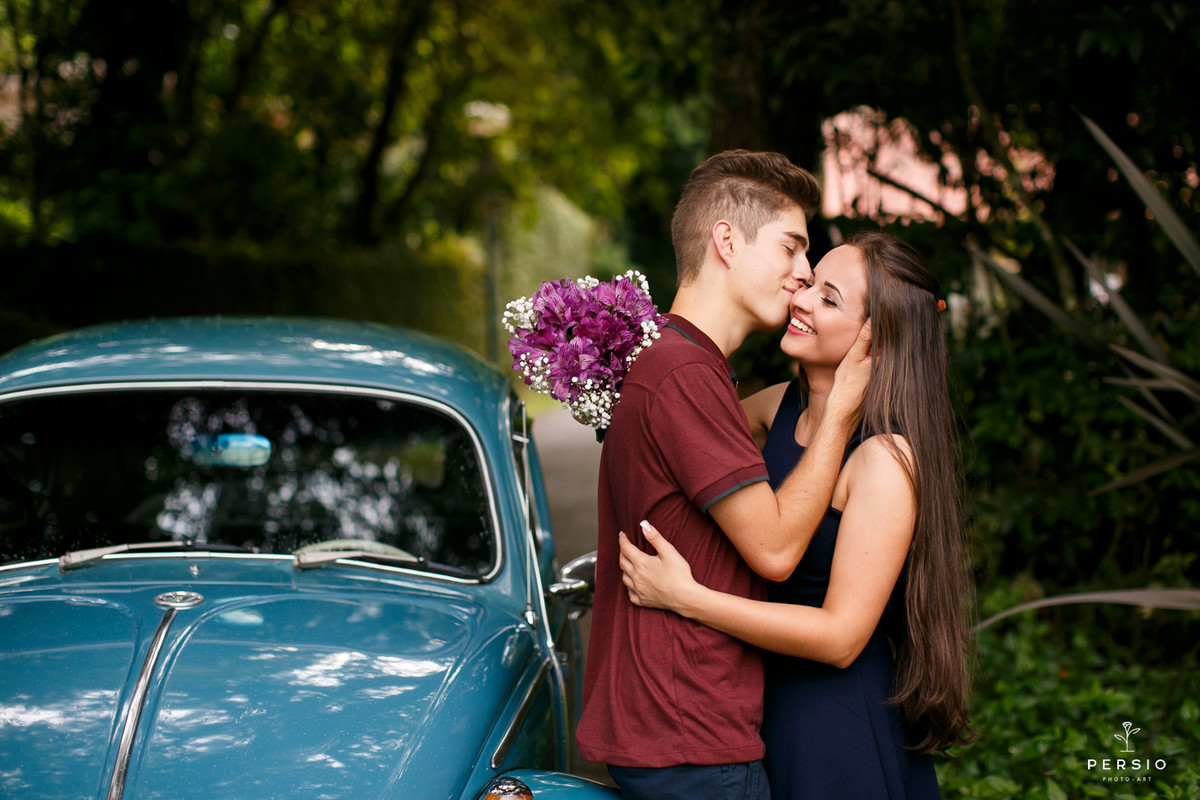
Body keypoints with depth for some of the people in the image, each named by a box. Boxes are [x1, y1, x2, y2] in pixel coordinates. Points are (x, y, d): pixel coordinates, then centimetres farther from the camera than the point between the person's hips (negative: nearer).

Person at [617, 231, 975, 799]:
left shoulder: (886, 458, -22)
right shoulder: (783, 406, 0)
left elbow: (841, 636, -24)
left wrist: (686, 597, -27)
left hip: (841, 735, -7)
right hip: (772, 708, 7)